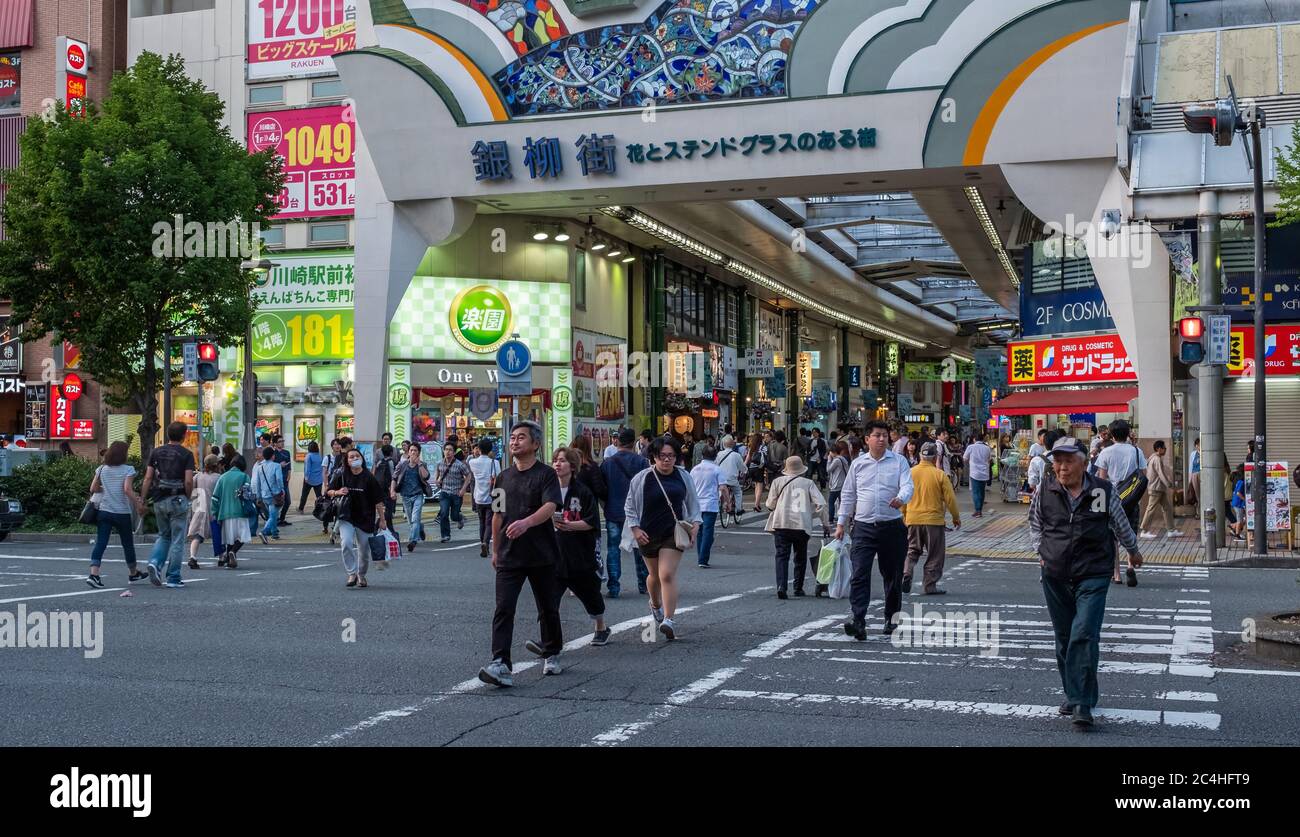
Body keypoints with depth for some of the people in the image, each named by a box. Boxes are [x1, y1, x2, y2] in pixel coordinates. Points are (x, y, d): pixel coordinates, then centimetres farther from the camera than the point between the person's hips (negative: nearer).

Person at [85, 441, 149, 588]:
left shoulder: (101, 469, 5)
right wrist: (138, 505, -14)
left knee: (100, 543, -3)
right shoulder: (128, 470, -8)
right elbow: (127, 489, -20)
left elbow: (93, 489, 5)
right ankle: (133, 573, 30)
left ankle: (93, 574, -20)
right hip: (122, 513, -3)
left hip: (104, 511, 3)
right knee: (128, 544, 14)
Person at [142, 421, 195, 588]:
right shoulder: (186, 454, -5)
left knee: (163, 536, 20)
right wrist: (188, 497, 3)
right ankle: (173, 578, 5)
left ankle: (155, 563, -4)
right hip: (178, 500, -4)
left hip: (159, 500, 4)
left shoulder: (156, 452, 7)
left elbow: (148, 478, 2)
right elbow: (189, 481, -13)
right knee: (177, 540, 3)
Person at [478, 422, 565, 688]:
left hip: (541, 555, -3)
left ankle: (551, 655, 32)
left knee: (548, 608, 11)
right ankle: (500, 664, -16)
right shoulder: (505, 476, 12)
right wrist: (495, 550, 20)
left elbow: (550, 507, -22)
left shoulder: (546, 474, -6)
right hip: (509, 556, 4)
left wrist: (526, 522, -39)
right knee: (503, 608, -10)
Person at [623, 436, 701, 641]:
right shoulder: (642, 478, -5)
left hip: (674, 533, -1)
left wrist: (695, 523, 1)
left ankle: (668, 620, -19)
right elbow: (630, 506, 3)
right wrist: (635, 529, -7)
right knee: (654, 575, 18)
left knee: (667, 575, -15)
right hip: (648, 535, 1)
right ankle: (655, 605, 48)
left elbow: (693, 503, 14)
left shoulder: (684, 477, 2)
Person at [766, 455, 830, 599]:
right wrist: (826, 523, 8)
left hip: (781, 523, -1)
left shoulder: (778, 482, 6)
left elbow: (770, 504, 9)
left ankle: (781, 586, -17)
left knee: (782, 556, 0)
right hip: (802, 525, 1)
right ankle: (798, 588, 20)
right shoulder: (808, 483, 7)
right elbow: (820, 503, 1)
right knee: (800, 557, 16)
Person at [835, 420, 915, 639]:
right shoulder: (858, 464, 9)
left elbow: (908, 486, -10)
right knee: (859, 574, -13)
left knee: (892, 575, 10)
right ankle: (858, 620, -18)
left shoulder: (899, 461, 3)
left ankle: (891, 618, 26)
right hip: (863, 527, 0)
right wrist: (841, 524, 12)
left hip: (892, 526, 0)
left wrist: (901, 499, -33)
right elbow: (848, 495, 14)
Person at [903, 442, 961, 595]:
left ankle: (906, 573, -5)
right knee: (934, 556, 8)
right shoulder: (939, 475, -10)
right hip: (934, 520, -3)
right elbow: (950, 498, -6)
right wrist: (956, 517, 8)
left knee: (912, 551, 16)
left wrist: (904, 516, 20)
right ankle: (930, 586, 10)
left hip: (913, 520, 3)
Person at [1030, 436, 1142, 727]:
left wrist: (1133, 550, 29)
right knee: (1064, 638, 11)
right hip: (1055, 576, 3)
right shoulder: (1045, 491, 0)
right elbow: (1035, 523, 20)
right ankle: (1073, 694, 27)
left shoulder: (1104, 491, -4)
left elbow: (1121, 524, 15)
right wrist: (1040, 551, 8)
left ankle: (1082, 704, -15)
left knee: (1084, 635, -16)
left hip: (1093, 575, -3)